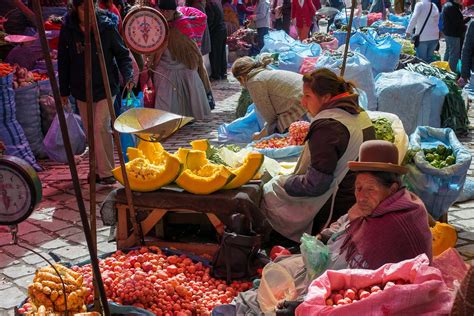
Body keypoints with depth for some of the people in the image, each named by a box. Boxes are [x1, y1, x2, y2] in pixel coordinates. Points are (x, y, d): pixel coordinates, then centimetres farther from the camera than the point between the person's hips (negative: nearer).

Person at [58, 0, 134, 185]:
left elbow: (122, 54, -3)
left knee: (101, 128, -13)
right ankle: (96, 169, 25)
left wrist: (128, 75, -20)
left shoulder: (107, 26, -9)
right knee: (90, 132, 11)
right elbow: (63, 61, 6)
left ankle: (106, 172, -5)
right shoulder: (68, 29, -2)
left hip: (105, 87, -3)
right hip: (81, 90, 3)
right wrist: (64, 91, 8)